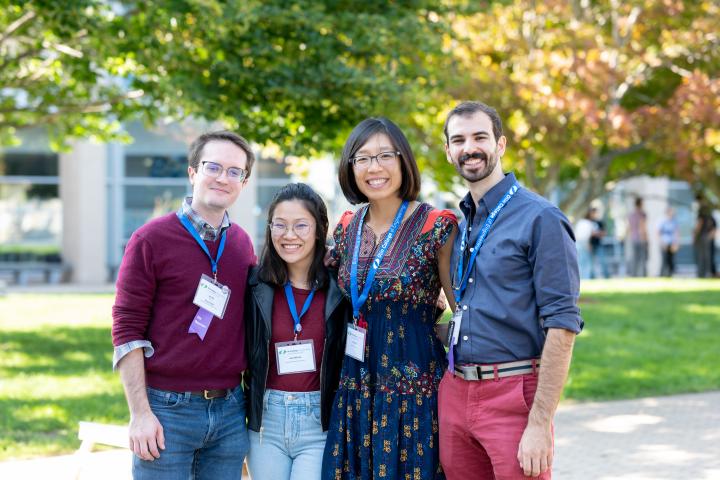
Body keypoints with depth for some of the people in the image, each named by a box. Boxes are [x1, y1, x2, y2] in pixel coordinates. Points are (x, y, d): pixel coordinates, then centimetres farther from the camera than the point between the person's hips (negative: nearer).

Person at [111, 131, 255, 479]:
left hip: (229, 409, 5)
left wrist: (251, 404, 9)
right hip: (168, 409, -4)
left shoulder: (242, 244, 10)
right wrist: (140, 413, -13)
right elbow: (127, 329, -8)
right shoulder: (151, 239, -5)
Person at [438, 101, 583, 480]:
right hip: (454, 393, 7)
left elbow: (562, 325, -15)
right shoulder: (459, 226, 14)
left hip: (513, 394, -7)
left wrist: (539, 424, -20)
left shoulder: (540, 219, -9)